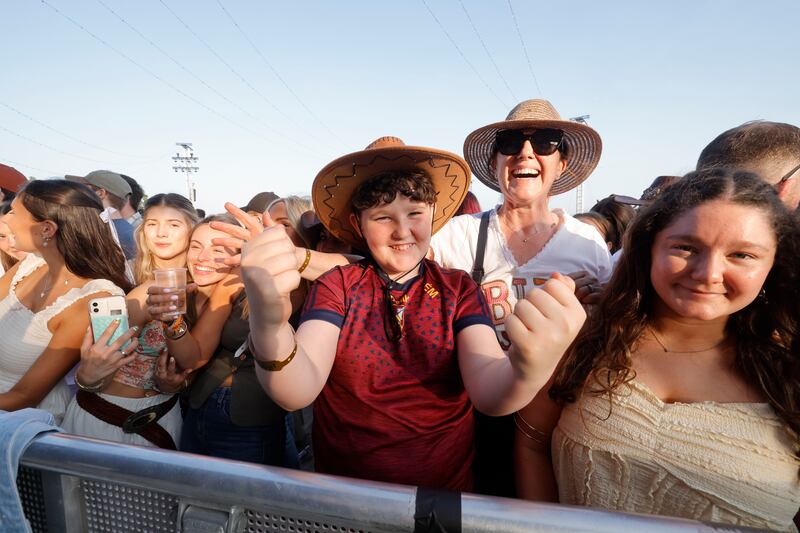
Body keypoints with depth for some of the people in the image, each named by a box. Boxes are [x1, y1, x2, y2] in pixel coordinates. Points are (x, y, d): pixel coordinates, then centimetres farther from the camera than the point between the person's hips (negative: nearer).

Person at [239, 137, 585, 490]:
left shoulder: (460, 291, -6)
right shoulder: (336, 287, -7)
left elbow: (488, 392, -21)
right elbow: (298, 392, -22)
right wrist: (269, 328, -41)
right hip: (343, 491, 1)